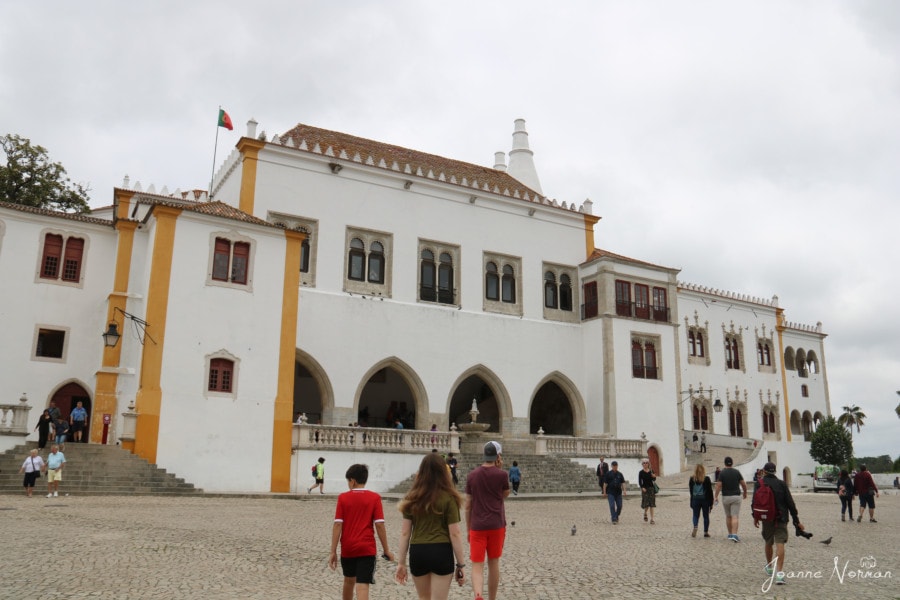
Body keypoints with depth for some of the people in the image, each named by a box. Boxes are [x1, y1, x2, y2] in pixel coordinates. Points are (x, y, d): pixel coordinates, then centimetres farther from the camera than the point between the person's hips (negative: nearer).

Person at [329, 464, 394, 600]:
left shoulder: (343, 498, -2)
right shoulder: (374, 498, -4)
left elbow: (337, 525, -5)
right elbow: (379, 525, -7)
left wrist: (333, 551, -2)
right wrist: (386, 549, 1)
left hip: (347, 548, 2)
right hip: (367, 548, -2)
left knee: (349, 580, 24)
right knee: (362, 586, -5)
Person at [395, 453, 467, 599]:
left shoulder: (412, 498, 3)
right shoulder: (449, 498, -7)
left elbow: (405, 532, 3)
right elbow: (455, 534, -9)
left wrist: (401, 562, 9)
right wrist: (461, 564, -2)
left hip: (417, 553, 4)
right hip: (441, 552, -3)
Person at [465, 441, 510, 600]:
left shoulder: (472, 475, 2)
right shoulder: (500, 474, -7)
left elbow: (468, 506, 5)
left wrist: (468, 529, 15)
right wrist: (499, 470, 3)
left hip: (477, 527, 1)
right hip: (496, 525, 0)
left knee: (477, 565, -1)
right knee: (494, 563, 14)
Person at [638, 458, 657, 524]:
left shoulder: (651, 471, 5)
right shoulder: (641, 472, -1)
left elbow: (654, 480, 1)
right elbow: (639, 482, -2)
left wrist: (654, 477, -20)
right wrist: (642, 488, -16)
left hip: (651, 488, 2)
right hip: (645, 488, -2)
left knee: (651, 504, 1)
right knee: (646, 504, -5)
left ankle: (652, 519, 5)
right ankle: (645, 513, 28)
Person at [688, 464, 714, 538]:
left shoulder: (692, 479, -2)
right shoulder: (706, 479, -6)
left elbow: (690, 491, 5)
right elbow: (710, 491, -4)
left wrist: (691, 503, 16)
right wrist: (711, 502, 3)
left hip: (695, 500, 1)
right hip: (705, 499, -1)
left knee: (695, 515, 9)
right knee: (706, 516, 10)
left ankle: (695, 527, -17)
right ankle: (706, 532, 13)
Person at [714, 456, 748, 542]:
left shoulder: (722, 473, -5)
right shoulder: (737, 472, -1)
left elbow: (718, 486, -10)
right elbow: (744, 484, 2)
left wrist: (716, 497, -4)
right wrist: (745, 493, 19)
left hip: (726, 497, 0)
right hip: (736, 496, 0)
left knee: (728, 516, 14)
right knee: (735, 517, -4)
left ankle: (730, 534, 22)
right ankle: (734, 534, -16)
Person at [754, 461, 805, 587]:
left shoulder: (760, 483, 1)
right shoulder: (781, 484, 3)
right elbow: (790, 503, 1)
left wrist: (755, 516, 8)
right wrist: (797, 520, 4)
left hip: (766, 518, 0)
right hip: (781, 518, 0)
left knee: (768, 543, 18)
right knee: (780, 544, -7)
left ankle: (769, 568, 35)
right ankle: (779, 573, -18)